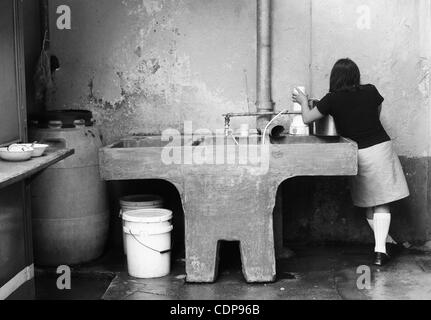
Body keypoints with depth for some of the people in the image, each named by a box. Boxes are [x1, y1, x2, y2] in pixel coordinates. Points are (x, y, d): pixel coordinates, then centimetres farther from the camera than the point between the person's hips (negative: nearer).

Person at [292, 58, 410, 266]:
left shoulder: (333, 99, -7)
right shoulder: (370, 91, 1)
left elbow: (307, 119, 2)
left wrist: (304, 102, 20)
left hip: (358, 154, -1)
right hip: (381, 147, 1)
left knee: (369, 204, 16)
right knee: (382, 203, 1)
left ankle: (384, 241, 25)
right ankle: (380, 249, -8)